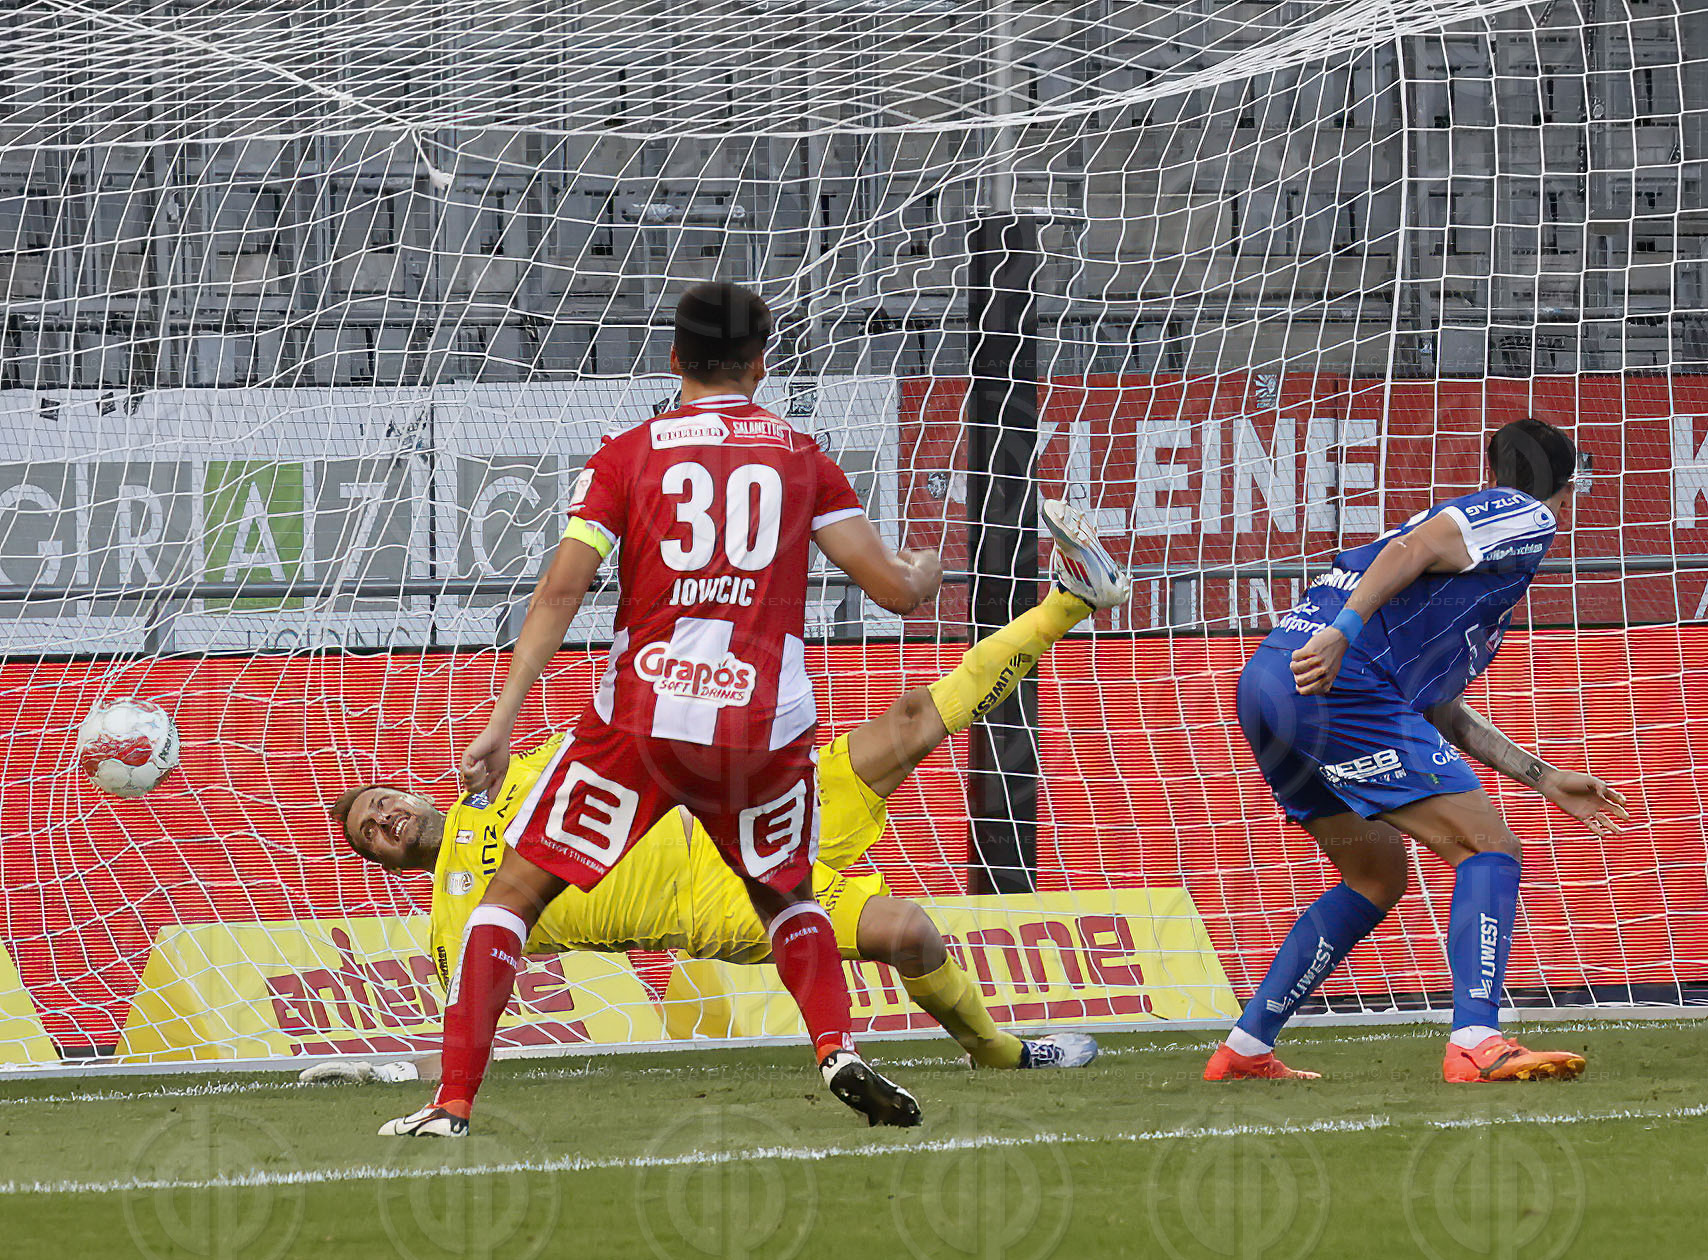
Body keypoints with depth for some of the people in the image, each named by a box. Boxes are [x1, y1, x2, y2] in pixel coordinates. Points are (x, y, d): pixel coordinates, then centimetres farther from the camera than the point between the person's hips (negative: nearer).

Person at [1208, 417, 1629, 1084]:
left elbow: (1441, 712, 31)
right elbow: (1413, 549, -13)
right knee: (1490, 849, -7)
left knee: (1378, 878, 23)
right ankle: (1476, 1044, -22)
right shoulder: (1526, 520, 6)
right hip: (1340, 686, -9)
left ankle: (1243, 1052, 22)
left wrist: (1544, 778, 32)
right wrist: (1343, 633, -25)